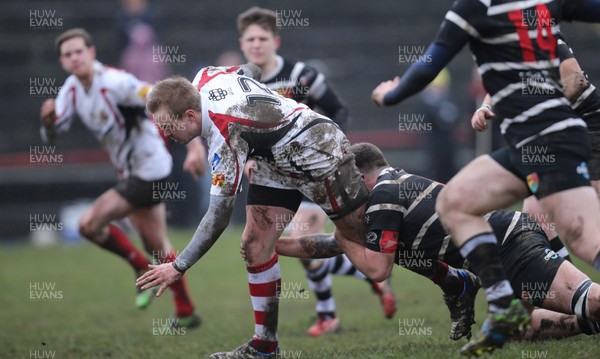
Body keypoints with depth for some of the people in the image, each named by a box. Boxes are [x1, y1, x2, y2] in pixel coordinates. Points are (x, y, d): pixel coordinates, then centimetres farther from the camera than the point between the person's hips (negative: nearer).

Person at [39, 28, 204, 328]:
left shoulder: (115, 83, -24)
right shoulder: (72, 89, 1)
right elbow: (51, 135, 2)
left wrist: (194, 146, -35)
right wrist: (48, 119, -22)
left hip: (147, 170, -9)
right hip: (131, 172, 9)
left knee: (89, 224, -14)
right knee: (157, 246, 17)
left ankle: (143, 270, 5)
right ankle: (186, 312, 28)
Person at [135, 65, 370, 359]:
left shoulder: (226, 136, -35)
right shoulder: (205, 78, -12)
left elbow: (219, 214, -34)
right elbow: (250, 70, 11)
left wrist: (178, 267, -29)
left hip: (317, 150, -9)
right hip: (275, 160, 9)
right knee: (255, 243, -3)